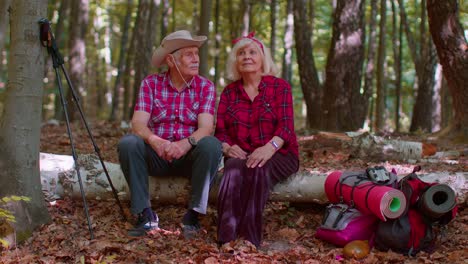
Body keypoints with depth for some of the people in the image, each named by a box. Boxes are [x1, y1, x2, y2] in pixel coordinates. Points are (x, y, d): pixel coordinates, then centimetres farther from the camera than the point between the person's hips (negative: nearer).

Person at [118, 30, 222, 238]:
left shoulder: (205, 87, -2)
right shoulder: (150, 84, -1)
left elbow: (206, 128, -16)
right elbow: (138, 124, -13)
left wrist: (186, 143, -39)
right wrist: (154, 141, -37)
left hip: (190, 156, 0)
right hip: (156, 155, 1)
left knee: (211, 145, -31)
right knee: (128, 143, -27)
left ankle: (193, 214, -19)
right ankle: (145, 214, -18)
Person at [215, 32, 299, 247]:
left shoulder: (280, 87, 5)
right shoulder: (229, 92, 14)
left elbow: (285, 126, -7)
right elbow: (220, 129, 7)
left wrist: (269, 148, -28)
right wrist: (228, 147, -18)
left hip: (278, 155, -2)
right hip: (241, 155, 2)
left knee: (259, 169, -37)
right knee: (234, 169, -34)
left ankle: (248, 239, -43)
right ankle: (228, 238, -47)